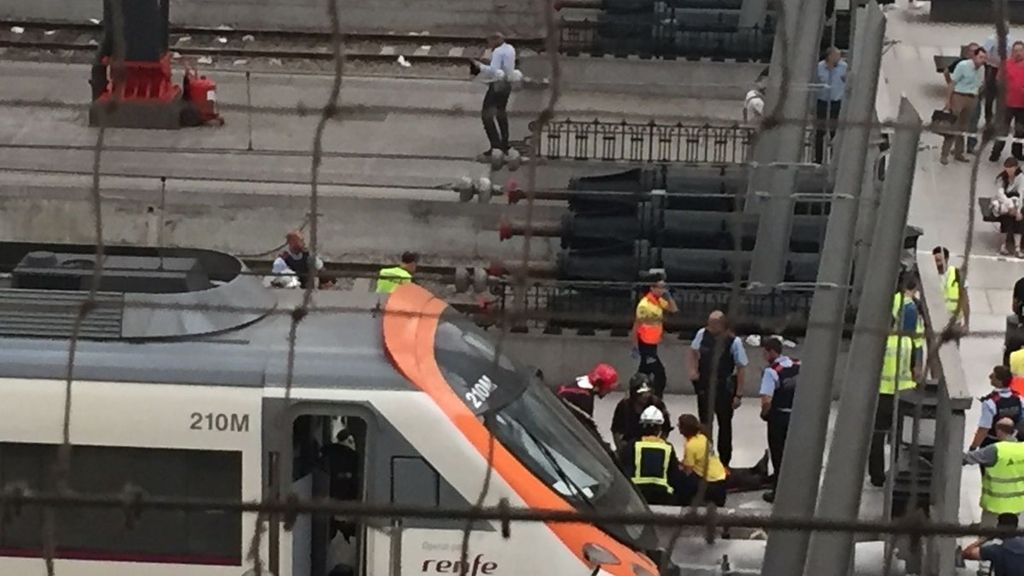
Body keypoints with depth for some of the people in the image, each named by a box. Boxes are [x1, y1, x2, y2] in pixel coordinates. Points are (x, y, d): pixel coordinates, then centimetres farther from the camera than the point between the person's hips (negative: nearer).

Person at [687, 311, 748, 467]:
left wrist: (738, 395, -14)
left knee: (724, 424, 11)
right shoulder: (702, 334, -10)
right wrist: (693, 369, -4)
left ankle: (724, 461, 23)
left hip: (724, 388, -3)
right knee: (705, 422, 14)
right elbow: (693, 350, 11)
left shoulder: (733, 342, -21)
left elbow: (741, 368, -15)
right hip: (704, 385, 3)